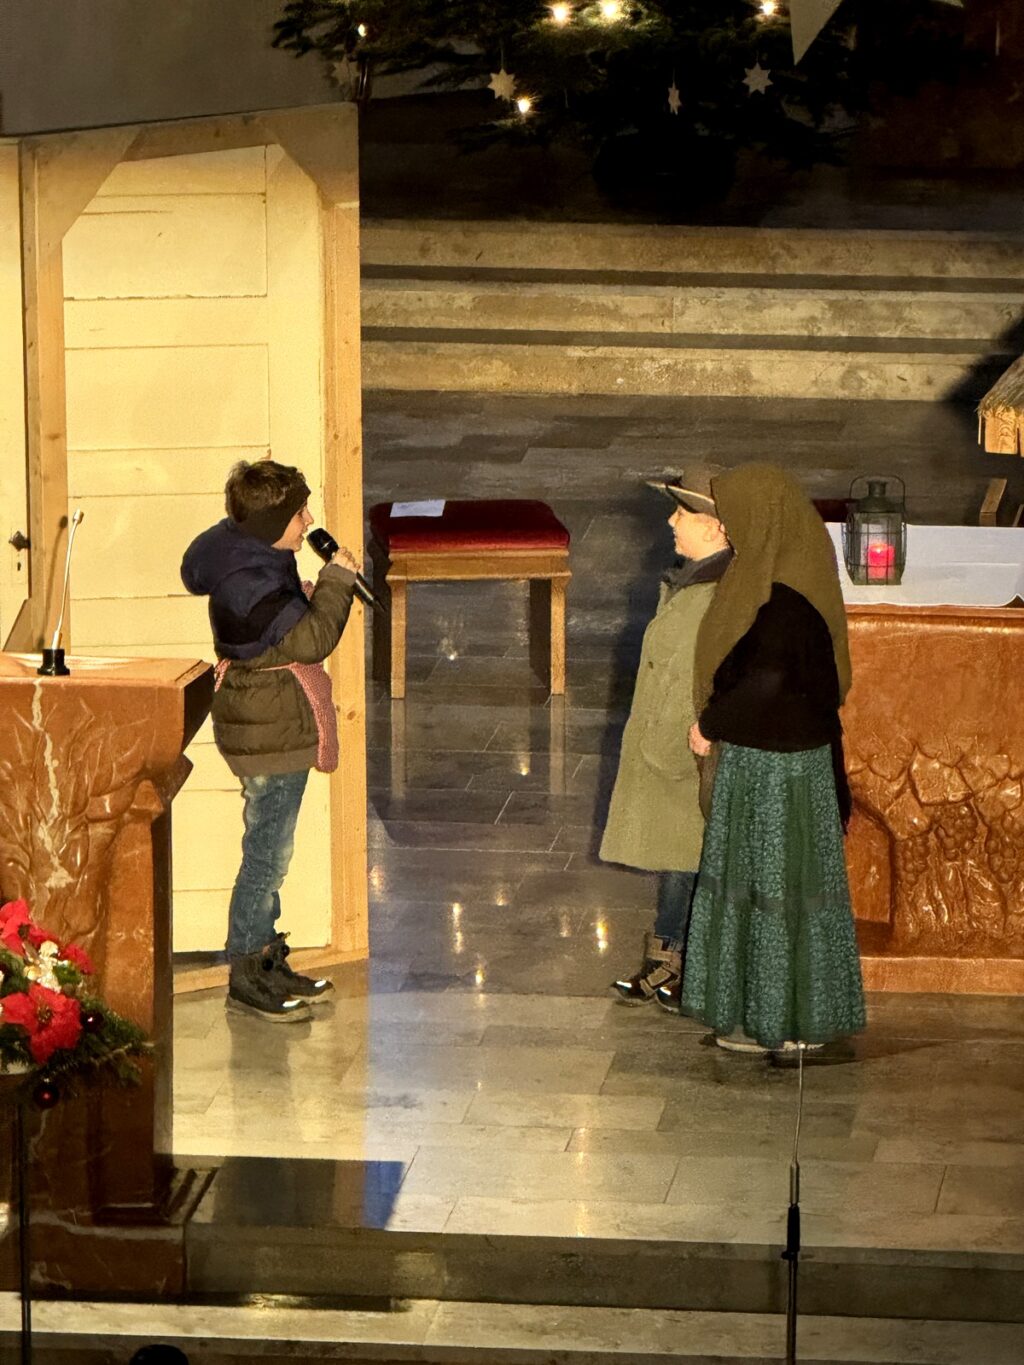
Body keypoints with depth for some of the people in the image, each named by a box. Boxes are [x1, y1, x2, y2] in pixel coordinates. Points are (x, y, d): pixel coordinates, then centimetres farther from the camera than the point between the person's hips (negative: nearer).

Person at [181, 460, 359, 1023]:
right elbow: (311, 639, -27)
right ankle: (245, 980, 7)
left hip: (278, 730, 11)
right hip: (268, 740, -11)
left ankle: (267, 962, 30)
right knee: (267, 856, -3)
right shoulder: (247, 588, -27)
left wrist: (308, 596, 7)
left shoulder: (257, 562, 7)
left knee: (271, 853, 19)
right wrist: (336, 582, -19)